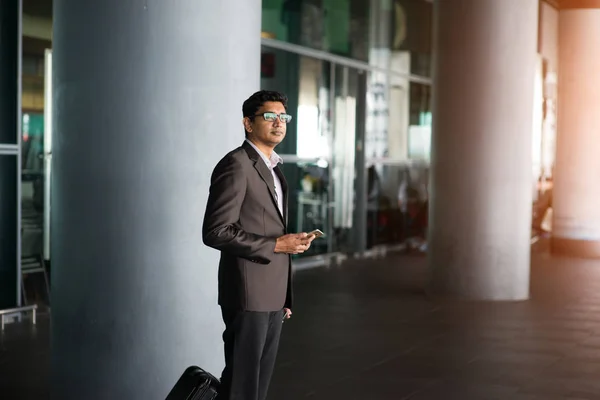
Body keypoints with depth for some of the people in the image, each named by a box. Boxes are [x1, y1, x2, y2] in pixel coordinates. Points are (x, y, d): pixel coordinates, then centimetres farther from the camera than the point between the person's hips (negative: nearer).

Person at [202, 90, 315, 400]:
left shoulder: (272, 167, 16)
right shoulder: (235, 165, -12)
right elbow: (215, 231, -20)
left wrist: (284, 295, 18)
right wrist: (276, 244, -19)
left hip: (272, 295, 9)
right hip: (248, 293, -9)